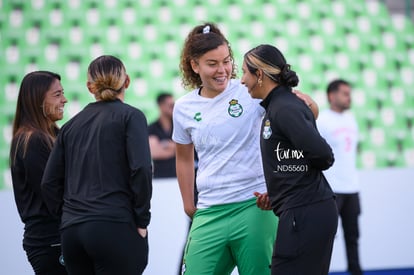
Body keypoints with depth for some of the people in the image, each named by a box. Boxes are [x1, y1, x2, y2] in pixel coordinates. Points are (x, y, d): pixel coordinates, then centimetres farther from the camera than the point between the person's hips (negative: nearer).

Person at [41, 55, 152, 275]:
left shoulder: (72, 125, 16)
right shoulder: (129, 116, 1)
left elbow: (50, 182, 12)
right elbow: (141, 169, -11)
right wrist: (141, 221, -4)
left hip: (71, 231, 5)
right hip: (115, 226, -5)